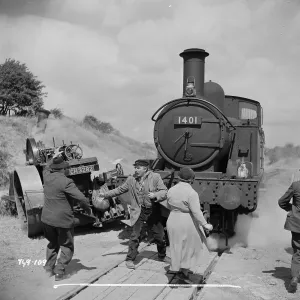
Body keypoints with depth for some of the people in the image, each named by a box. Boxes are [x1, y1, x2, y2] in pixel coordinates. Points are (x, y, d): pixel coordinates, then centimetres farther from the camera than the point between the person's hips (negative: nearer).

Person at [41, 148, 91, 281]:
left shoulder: (47, 177, -2)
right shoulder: (66, 182, -21)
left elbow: (46, 167, 24)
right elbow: (81, 198, -21)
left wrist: (53, 158, 28)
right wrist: (88, 208, -5)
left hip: (47, 218, 6)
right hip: (63, 220, -6)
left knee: (53, 243, 27)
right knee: (67, 246, 11)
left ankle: (49, 268, 29)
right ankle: (59, 271, 7)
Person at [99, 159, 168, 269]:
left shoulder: (155, 177, -6)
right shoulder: (131, 179, 0)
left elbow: (164, 192, -6)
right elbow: (119, 190, 9)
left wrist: (155, 195, -25)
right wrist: (105, 194, 5)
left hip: (153, 211, 1)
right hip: (138, 212, 0)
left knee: (160, 236, 12)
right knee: (135, 236, -7)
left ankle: (162, 256, 35)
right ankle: (130, 259, 6)